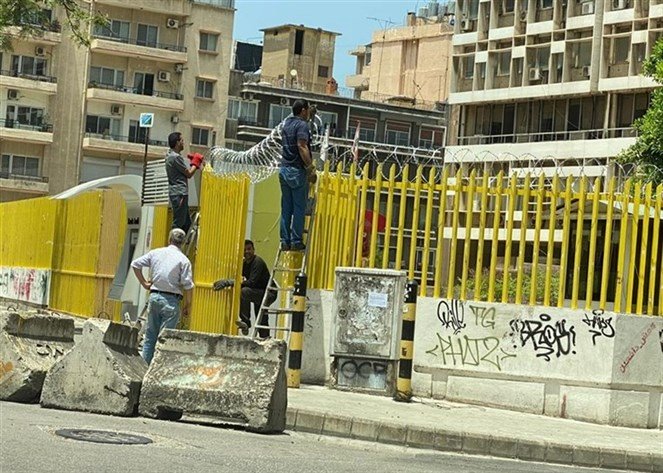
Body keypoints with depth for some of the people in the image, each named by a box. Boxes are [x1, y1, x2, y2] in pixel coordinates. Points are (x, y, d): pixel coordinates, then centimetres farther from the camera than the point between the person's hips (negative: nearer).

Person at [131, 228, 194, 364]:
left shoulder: (155, 253, 7)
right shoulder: (183, 260, -6)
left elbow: (135, 264, 10)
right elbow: (187, 285, -10)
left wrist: (144, 283, 15)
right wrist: (187, 305, -1)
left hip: (154, 296, 4)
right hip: (171, 300, -4)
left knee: (150, 335, 13)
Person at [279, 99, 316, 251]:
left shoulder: (287, 123, 15)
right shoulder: (302, 125, -11)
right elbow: (302, 146, -23)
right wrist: (310, 166, -21)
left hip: (284, 168, 8)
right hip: (297, 170, -8)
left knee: (286, 208, 9)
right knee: (299, 208, -3)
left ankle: (285, 241, 8)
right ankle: (296, 241, -3)